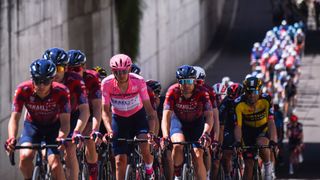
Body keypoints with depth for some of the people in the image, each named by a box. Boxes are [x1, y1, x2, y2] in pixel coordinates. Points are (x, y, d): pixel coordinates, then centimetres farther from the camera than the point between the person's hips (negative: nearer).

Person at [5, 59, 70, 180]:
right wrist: (11, 138, -45)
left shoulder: (61, 92, -29)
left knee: (55, 165, -20)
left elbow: (65, 121, -31)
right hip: (32, 126, 1)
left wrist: (61, 138, -52)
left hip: (53, 127, -1)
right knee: (25, 156, -28)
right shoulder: (23, 90, -26)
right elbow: (15, 118, -26)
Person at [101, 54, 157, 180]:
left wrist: (151, 132, -38)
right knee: (120, 160, -4)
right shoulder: (107, 83, -26)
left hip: (138, 116, -1)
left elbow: (149, 108, -26)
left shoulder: (138, 81, -27)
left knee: (145, 146, -25)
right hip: (119, 118, 1)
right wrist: (109, 130, -39)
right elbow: (105, 110, -21)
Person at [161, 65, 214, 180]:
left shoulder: (201, 93, -27)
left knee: (198, 157, -15)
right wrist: (165, 136, -47)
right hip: (178, 121, 0)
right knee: (178, 145, -29)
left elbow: (209, 116, -33)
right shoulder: (173, 92, -27)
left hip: (196, 123, 0)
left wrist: (206, 133, -51)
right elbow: (166, 116, -32)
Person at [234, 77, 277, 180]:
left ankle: (268, 165, -6)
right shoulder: (239, 103, -25)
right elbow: (238, 126, -26)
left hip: (263, 129, -1)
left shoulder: (266, 100, -26)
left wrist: (273, 140, -45)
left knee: (261, 144, -34)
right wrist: (238, 142, -44)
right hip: (248, 131, 1)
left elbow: (271, 122, -32)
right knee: (248, 165, -3)